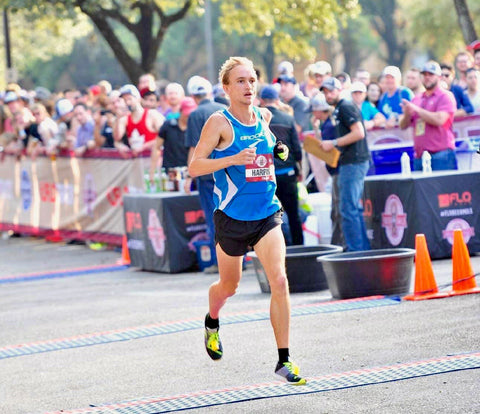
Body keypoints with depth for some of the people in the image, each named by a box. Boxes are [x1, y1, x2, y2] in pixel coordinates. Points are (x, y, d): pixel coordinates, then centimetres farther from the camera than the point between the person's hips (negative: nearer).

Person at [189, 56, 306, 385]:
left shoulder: (264, 117, 6)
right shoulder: (219, 123, -11)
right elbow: (194, 166, -17)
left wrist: (279, 152, 11)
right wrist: (233, 159, -27)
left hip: (268, 213, 3)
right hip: (232, 216, -3)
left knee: (279, 280, -15)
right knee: (229, 285, 16)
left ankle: (284, 359, -11)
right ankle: (212, 321, 52)